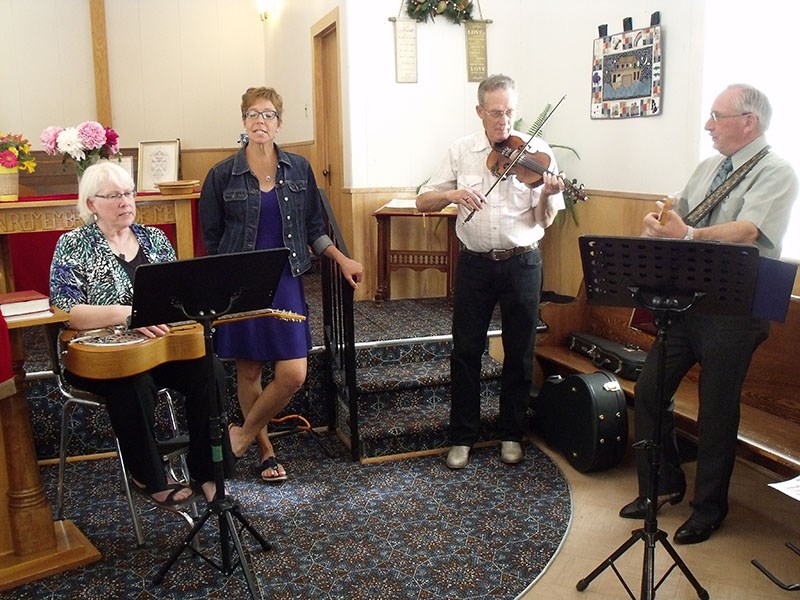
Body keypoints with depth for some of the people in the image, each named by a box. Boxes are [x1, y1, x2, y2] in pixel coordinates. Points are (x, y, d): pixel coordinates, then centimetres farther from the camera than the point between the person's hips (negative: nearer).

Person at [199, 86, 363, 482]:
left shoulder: (299, 169, 4)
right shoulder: (223, 175, -2)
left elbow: (313, 228, 11)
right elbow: (211, 238, 5)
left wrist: (342, 260, 0)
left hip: (286, 282, 2)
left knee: (293, 374, -6)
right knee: (249, 371, 7)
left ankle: (243, 435, 17)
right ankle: (265, 449, 26)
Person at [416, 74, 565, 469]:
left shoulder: (536, 153, -3)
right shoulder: (462, 151, 2)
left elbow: (543, 221, -5)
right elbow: (423, 202, 1)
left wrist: (548, 195, -26)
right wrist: (452, 194, -18)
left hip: (522, 262, -1)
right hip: (475, 263, 1)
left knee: (519, 353, 9)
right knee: (466, 351, 6)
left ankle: (512, 434, 26)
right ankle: (462, 437, 20)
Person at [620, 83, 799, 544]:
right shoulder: (708, 168, 16)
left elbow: (747, 231, -23)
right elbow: (677, 220, 18)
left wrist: (686, 236, -32)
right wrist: (659, 229, -4)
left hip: (733, 311, -7)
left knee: (717, 411, 3)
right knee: (650, 389, 8)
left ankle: (709, 508, 22)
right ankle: (665, 484, 27)